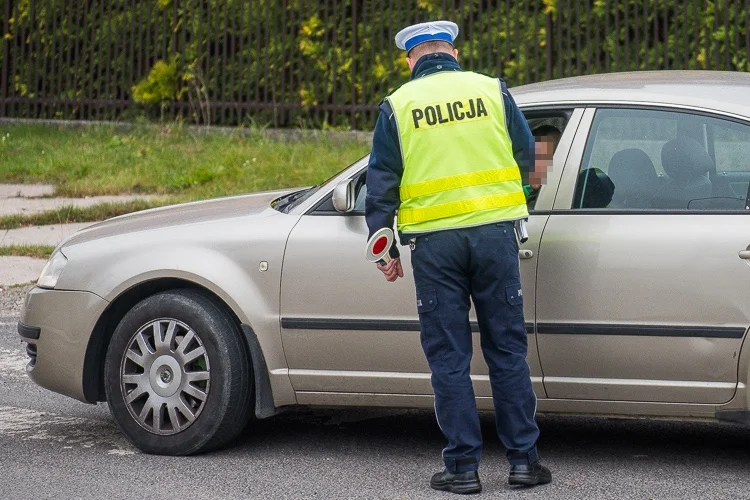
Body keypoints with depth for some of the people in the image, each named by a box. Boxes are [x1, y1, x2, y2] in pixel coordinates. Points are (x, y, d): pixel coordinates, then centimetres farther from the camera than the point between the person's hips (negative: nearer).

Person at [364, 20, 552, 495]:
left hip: (434, 241, -1)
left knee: (448, 356, 5)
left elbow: (381, 184, 3)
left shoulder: (397, 105, 3)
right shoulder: (491, 90, 4)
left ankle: (464, 466, 5)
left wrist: (384, 250, 10)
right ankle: (524, 459, 10)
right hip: (494, 230, 1)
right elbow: (527, 155, 12)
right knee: (507, 348, 8)